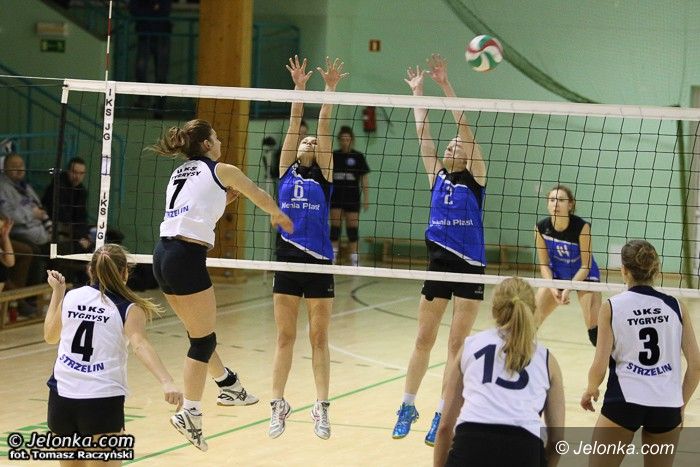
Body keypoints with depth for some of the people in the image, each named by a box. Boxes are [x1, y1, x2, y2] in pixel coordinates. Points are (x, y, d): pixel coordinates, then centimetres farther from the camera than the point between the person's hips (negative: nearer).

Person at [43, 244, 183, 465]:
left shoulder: (71, 297, 9)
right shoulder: (129, 310, -3)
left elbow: (50, 336, 25)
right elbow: (140, 345, -22)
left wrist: (57, 291, 35)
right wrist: (166, 382, -36)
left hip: (61, 397, 4)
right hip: (102, 402, -4)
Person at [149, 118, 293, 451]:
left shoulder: (179, 174, 21)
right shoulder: (221, 171, 2)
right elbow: (260, 197, 18)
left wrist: (224, 198, 28)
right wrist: (278, 215, 37)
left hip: (163, 255, 8)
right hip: (187, 258, -8)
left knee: (200, 333, 22)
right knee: (202, 340, -2)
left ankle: (229, 386, 37)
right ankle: (189, 413, -6)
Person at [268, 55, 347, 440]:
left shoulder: (323, 175, 4)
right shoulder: (287, 172, 9)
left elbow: (324, 127, -2)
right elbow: (295, 123, 4)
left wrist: (330, 90, -7)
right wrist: (299, 88, 0)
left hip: (319, 263, -2)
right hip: (288, 260, 2)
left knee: (319, 339, 4)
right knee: (284, 338, 5)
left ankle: (321, 408, 7)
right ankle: (278, 406, 8)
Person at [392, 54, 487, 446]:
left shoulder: (475, 176, -2)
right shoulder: (438, 175, 7)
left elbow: (465, 127, -11)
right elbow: (423, 133, 5)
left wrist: (447, 87, -17)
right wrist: (418, 92, 2)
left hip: (470, 267, -3)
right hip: (439, 263, 3)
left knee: (457, 344, 0)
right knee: (425, 340, 8)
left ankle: (443, 414, 5)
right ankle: (408, 407, 18)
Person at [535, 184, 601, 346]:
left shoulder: (581, 226, -27)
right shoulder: (541, 228, -17)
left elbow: (586, 265, -20)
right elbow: (544, 264, -8)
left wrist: (568, 289, -27)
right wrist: (552, 288, -22)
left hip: (583, 275, -4)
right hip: (556, 276, 4)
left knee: (593, 322, -20)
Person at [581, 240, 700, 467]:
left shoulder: (612, 307, -3)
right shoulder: (675, 307, 3)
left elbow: (600, 367, -6)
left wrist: (591, 390, 14)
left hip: (624, 403, -2)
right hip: (667, 406, 2)